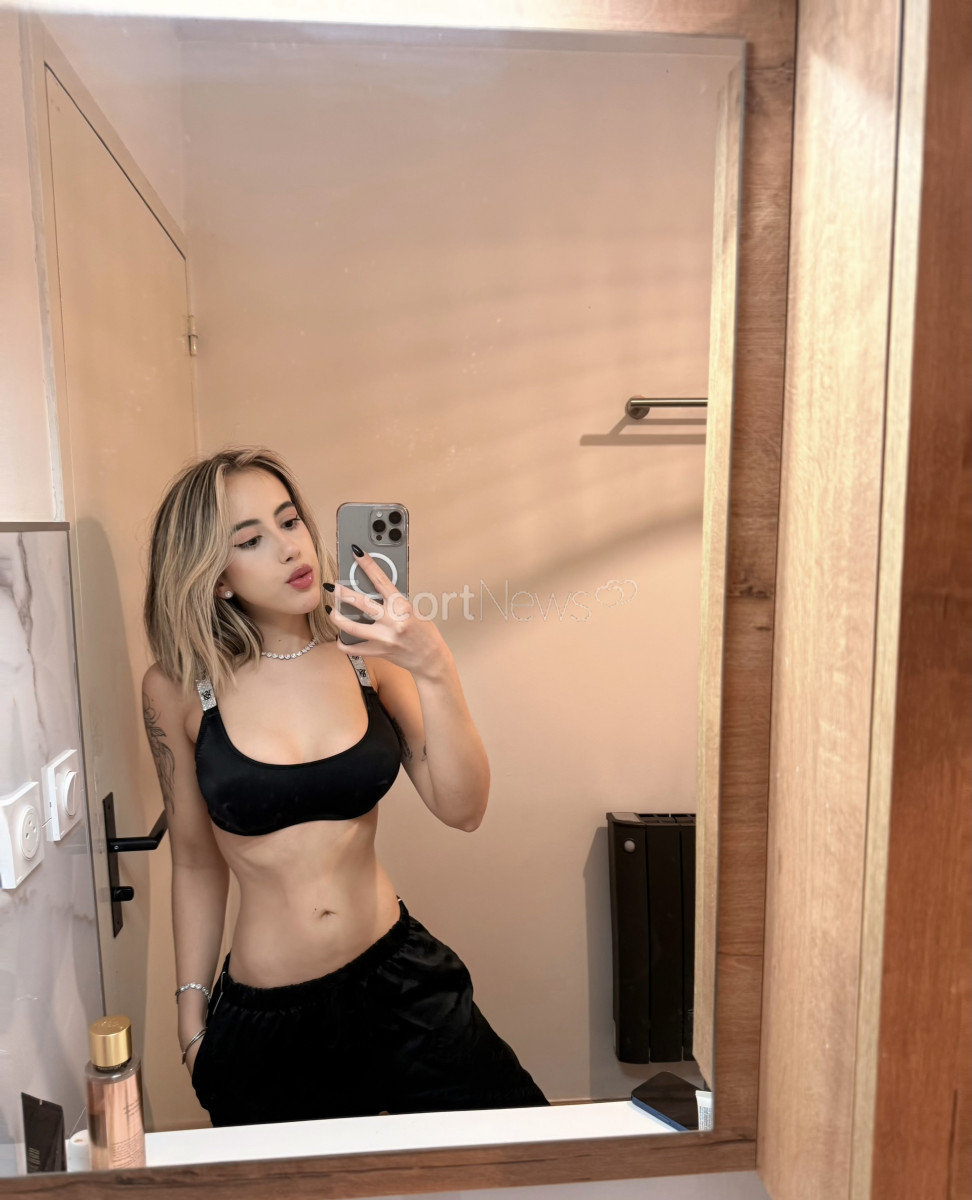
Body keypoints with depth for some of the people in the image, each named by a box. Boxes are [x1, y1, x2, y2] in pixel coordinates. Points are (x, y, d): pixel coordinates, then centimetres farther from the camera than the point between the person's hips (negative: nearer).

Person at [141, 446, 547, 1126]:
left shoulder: (366, 652, -7)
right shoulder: (178, 687, -9)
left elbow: (462, 810, -14)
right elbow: (196, 864, 2)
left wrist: (435, 671, -27)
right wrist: (193, 1021, 8)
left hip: (398, 982, 1)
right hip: (259, 1019, 0)